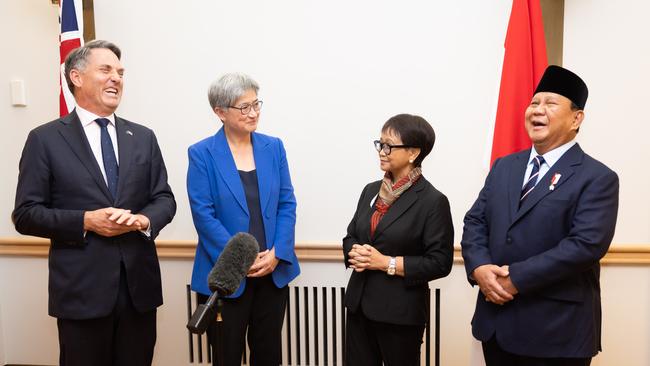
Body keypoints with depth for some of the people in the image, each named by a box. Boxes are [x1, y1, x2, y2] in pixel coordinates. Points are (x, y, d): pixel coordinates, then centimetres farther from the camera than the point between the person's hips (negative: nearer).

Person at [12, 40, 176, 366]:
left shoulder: (143, 137, 9)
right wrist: (86, 221, -17)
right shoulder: (45, 139, -1)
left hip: (140, 283, 3)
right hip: (82, 288, -3)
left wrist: (144, 219, -13)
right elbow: (26, 214, -3)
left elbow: (165, 199, 8)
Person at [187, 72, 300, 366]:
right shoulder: (202, 153, -6)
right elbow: (203, 214, -11)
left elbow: (287, 204, 2)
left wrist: (276, 254, -10)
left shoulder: (273, 147, 4)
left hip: (274, 271, 3)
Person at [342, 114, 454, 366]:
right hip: (359, 304, 6)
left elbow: (440, 262, -15)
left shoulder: (433, 201, -13)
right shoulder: (371, 190, 6)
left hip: (401, 312, -5)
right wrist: (355, 252, -9)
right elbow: (351, 236, 14)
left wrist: (387, 263, -19)